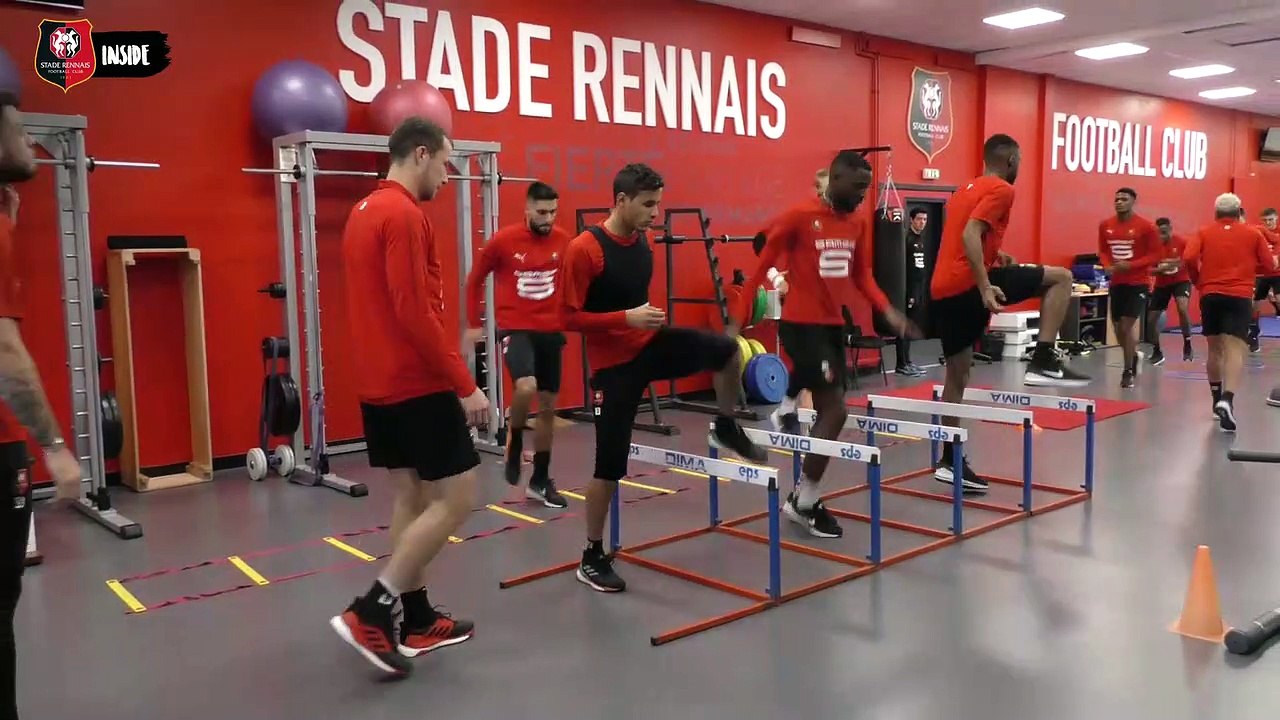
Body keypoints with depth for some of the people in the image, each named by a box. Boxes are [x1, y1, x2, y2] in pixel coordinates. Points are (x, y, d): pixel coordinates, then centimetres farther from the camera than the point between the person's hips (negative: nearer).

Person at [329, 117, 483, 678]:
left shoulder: (363, 212, 16)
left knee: (411, 496, 13)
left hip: (379, 384, 10)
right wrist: (465, 384, -19)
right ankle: (370, 613, -5)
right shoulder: (404, 216, -16)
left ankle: (417, 622, 20)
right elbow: (414, 312, -23)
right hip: (417, 385, -10)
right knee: (454, 499, -4)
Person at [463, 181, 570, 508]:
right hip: (516, 330, -4)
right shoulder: (503, 240, -10)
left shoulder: (563, 240, 0)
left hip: (551, 331, 4)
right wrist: (474, 324, 4)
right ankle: (514, 443, 2)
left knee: (548, 407, 9)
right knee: (526, 387, -30)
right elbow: (475, 280, 3)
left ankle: (540, 481, 23)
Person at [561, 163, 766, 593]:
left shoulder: (642, 242, 3)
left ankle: (726, 429, 12)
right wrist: (627, 318, -26)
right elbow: (569, 317, -20)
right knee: (610, 464, -1)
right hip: (614, 363, -6)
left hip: (650, 343, 6)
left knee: (725, 349, -15)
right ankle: (592, 558, 16)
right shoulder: (584, 249, -19)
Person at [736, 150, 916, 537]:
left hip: (834, 324, 7)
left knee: (827, 409, 10)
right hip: (801, 324, -7)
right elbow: (761, 267, -8)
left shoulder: (859, 222, 7)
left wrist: (888, 310, 0)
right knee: (835, 410, -10)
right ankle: (805, 502, 5)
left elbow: (862, 274, 15)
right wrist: (738, 320, -10)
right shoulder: (799, 217, -12)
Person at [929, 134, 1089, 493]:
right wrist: (985, 287, -24)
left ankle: (949, 461, 19)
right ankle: (1043, 361, -4)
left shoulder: (966, 189, 23)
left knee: (957, 374, 14)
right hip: (969, 284, -9)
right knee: (1061, 278, 3)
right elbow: (970, 235, -19)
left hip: (942, 290, 9)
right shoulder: (1000, 190, -4)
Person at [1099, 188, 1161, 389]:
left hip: (1138, 283, -5)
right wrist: (1108, 265, -6)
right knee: (1118, 326, 11)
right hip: (1116, 282, 5)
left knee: (1128, 324, -12)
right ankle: (1133, 357, 40)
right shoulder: (1105, 225, 4)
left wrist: (1131, 265, -21)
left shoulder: (1146, 226, -10)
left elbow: (1156, 254, -9)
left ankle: (1128, 371, 0)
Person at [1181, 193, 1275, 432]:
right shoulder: (1253, 234, 9)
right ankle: (1227, 399, -32)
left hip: (1210, 295, 2)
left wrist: (1198, 280, 10)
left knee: (1215, 349, 16)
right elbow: (1270, 266, 9)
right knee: (1234, 350, -11)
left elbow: (1189, 258, -7)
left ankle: (1218, 399, 28)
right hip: (1239, 296, -2)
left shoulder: (1204, 232, 8)